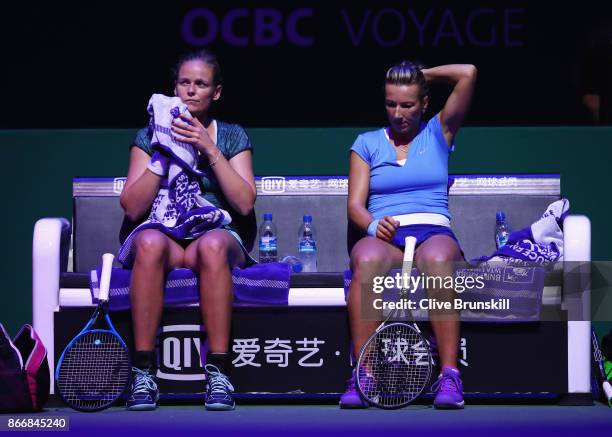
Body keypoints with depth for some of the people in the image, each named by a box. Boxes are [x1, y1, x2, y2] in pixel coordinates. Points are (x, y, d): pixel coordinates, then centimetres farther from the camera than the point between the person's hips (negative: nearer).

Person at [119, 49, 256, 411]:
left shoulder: (232, 137, 16)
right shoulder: (149, 137, 16)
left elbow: (245, 203, 1)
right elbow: (133, 208, 4)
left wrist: (211, 150, -6)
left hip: (216, 235, 0)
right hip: (165, 234, 0)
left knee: (213, 246, -39)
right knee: (150, 243, -38)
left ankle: (218, 371, -38)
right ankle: (144, 372, -37)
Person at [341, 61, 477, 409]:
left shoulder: (438, 132, 19)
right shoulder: (367, 143, 21)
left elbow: (468, 74, 9)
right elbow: (355, 204, 9)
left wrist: (422, 74, 21)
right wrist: (373, 225, -13)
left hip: (434, 232, -1)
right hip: (384, 235, 1)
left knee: (437, 258, -40)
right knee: (367, 259, -38)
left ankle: (450, 376, -41)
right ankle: (362, 376, -36)